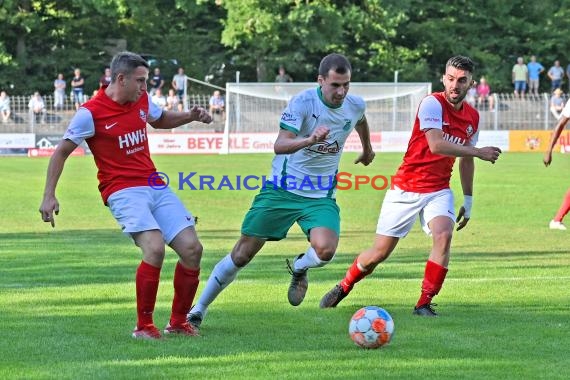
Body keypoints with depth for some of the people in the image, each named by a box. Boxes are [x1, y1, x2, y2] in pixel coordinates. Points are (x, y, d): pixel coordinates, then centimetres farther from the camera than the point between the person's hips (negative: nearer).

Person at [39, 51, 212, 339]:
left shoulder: (142, 100, 8)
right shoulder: (91, 113, -10)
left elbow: (160, 120, 31)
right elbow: (61, 153, -3)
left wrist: (190, 117, 12)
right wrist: (49, 196, -9)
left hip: (155, 186, 7)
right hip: (123, 191, -7)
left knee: (191, 248, -4)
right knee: (155, 248, -27)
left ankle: (178, 322, 11)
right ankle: (143, 326, -15)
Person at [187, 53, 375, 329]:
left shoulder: (355, 106, -3)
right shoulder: (303, 102, -18)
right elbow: (279, 145, -29)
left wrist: (367, 149, 40)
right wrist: (309, 140, -46)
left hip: (321, 196, 3)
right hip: (282, 189, -3)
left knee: (325, 250, -25)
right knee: (243, 253, -1)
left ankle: (299, 268, 13)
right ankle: (198, 311, 15)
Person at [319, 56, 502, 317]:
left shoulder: (472, 117, 6)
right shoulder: (433, 104, -15)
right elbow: (436, 145, -29)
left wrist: (468, 201, 19)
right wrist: (479, 152, -27)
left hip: (438, 191, 4)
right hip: (405, 188, -4)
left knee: (443, 236, -25)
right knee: (380, 252, 2)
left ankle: (424, 304, -15)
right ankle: (343, 288, 31)